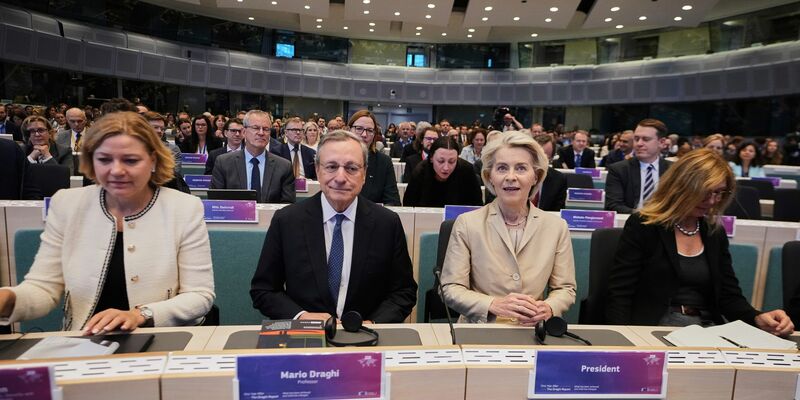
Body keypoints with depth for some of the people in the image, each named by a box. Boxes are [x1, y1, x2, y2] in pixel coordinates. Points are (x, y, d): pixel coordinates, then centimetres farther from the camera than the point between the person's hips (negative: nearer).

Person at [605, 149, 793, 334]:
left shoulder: (715, 233, 12)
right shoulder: (642, 226, -8)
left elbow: (729, 296, 11)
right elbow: (619, 295, -11)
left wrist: (758, 318, -10)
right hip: (653, 329, -6)